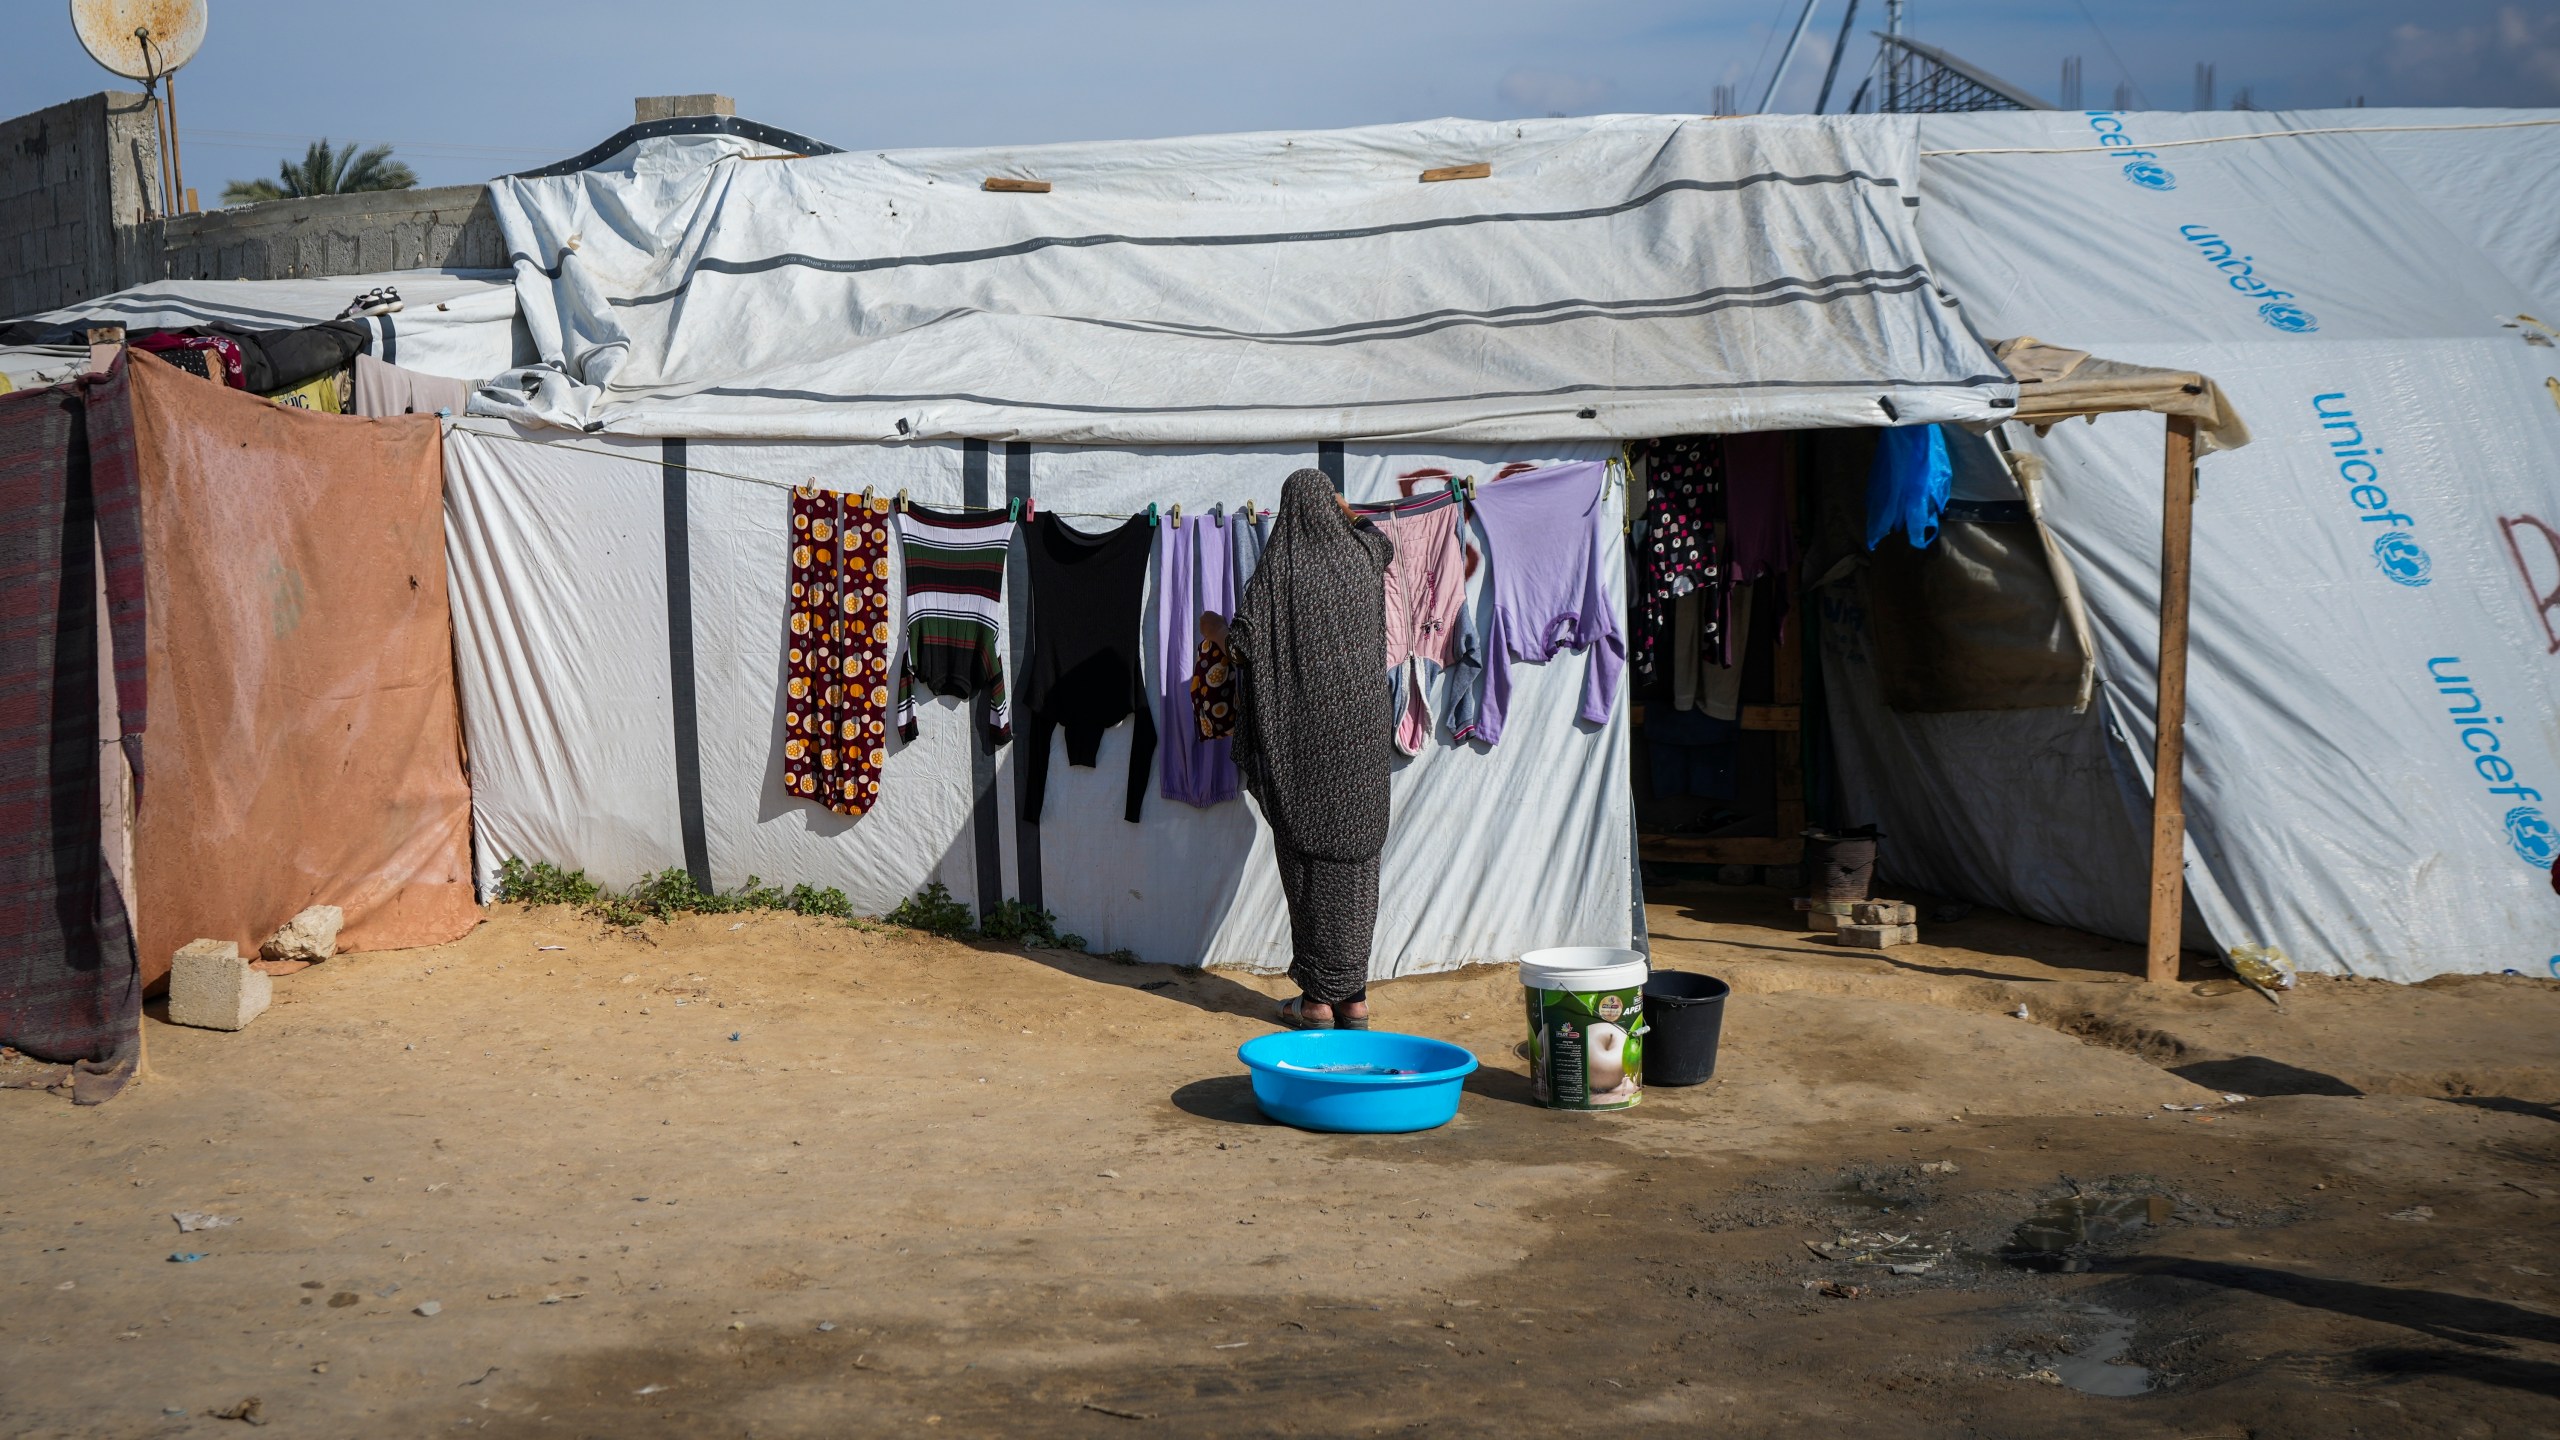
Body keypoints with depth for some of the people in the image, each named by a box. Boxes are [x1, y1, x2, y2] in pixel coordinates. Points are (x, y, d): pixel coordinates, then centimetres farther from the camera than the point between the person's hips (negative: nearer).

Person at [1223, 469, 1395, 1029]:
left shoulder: (1280, 569, -10)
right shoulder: (1363, 557, 3)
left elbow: (1242, 641, -14)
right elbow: (1385, 544, 28)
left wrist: (1230, 644, 9)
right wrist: (1348, 515, 44)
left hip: (1304, 734, -3)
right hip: (1360, 727, 4)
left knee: (1308, 858, 2)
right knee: (1356, 857, 7)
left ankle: (1318, 998, 4)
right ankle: (1354, 995, 11)